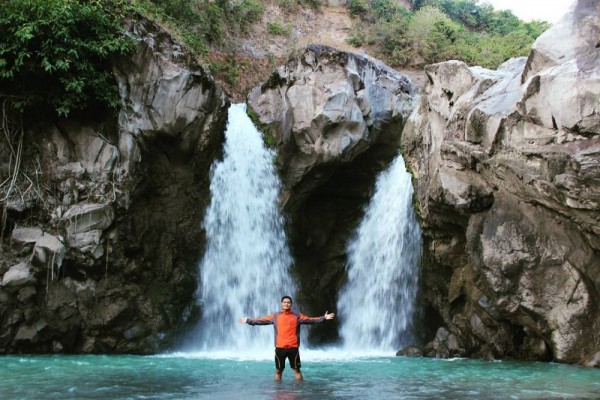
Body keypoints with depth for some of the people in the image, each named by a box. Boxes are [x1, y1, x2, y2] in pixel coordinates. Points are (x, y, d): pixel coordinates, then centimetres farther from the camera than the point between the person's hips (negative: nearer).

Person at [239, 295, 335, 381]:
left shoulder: (297, 316, 4)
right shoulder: (275, 316, 6)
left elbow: (310, 320, 2)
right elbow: (261, 320, 7)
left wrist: (324, 318, -6)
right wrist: (248, 320, 4)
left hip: (293, 348, -1)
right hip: (280, 348, 1)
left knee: (296, 369, 5)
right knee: (278, 370, 9)